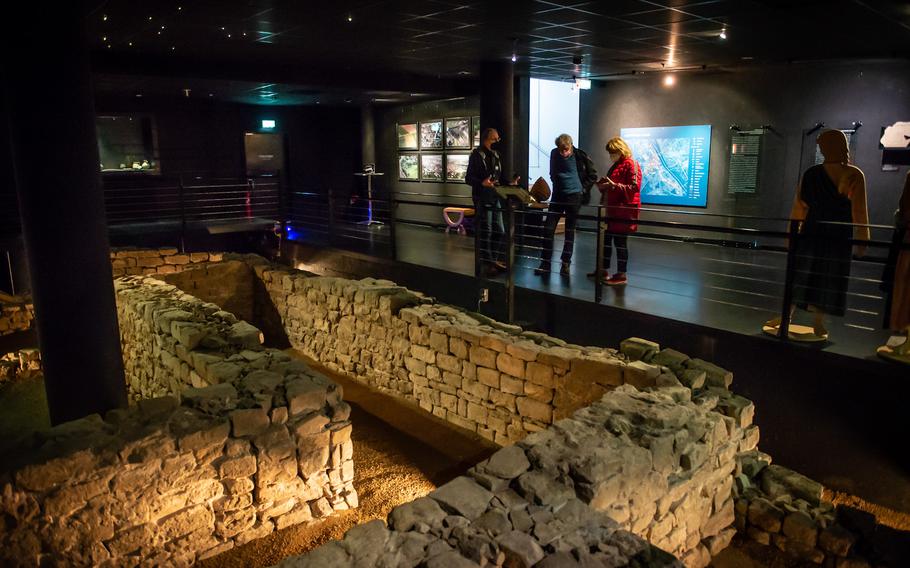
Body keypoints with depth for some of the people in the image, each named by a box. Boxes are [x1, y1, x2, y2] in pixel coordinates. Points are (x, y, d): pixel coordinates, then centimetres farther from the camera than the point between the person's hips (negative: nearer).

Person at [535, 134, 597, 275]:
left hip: (574, 197, -3)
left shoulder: (580, 156, -10)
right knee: (548, 229, -3)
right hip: (557, 196, 3)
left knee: (570, 231, 4)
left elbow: (593, 175, 2)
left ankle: (566, 263, 13)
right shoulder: (554, 153, 0)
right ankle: (545, 263, 6)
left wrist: (583, 188, -1)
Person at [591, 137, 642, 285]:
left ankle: (621, 275, 4)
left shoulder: (631, 165, -11)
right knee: (606, 239, 12)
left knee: (620, 241, -4)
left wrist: (615, 185, -27)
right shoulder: (616, 165, 16)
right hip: (613, 208, 9)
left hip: (624, 210, -9)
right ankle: (604, 270, 22)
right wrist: (602, 184, 7)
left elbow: (634, 187, -19)